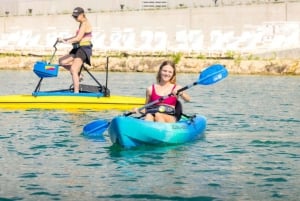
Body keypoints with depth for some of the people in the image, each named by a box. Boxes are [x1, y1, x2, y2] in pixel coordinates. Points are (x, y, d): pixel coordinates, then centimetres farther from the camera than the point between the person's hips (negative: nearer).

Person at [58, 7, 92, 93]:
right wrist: (65, 39, 18)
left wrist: (66, 41, -21)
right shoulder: (82, 24, 18)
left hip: (84, 49, -10)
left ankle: (76, 92, -20)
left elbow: (78, 38, -21)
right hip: (78, 49, 10)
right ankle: (78, 73, 7)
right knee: (62, 61, 7)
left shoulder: (85, 24, -12)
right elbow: (77, 37, 27)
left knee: (73, 70, -18)